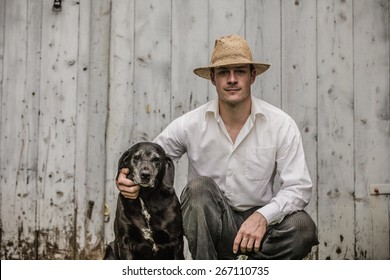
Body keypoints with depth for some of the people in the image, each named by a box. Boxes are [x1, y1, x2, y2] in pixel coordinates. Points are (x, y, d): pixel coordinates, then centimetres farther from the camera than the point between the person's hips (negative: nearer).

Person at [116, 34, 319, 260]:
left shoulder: (281, 125, -8)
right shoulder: (190, 125, -6)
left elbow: (299, 186, -10)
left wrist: (263, 216, -28)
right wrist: (126, 177, -21)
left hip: (258, 221, 1)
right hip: (210, 225, 0)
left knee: (303, 227, -30)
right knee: (199, 187, -32)